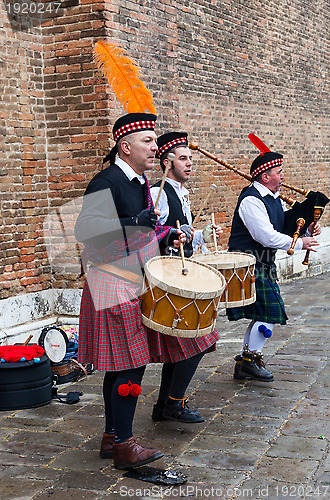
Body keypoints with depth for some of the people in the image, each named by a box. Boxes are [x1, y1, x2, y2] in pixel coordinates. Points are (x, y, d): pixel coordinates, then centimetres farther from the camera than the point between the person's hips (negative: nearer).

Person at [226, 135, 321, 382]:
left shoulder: (275, 199, 13)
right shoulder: (251, 201, -18)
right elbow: (267, 237, -24)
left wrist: (307, 230, -3)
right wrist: (300, 243, -15)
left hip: (264, 264, 10)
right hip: (248, 265, -10)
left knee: (262, 315, 11)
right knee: (268, 311, -11)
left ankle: (245, 363, 20)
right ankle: (251, 359, 3)